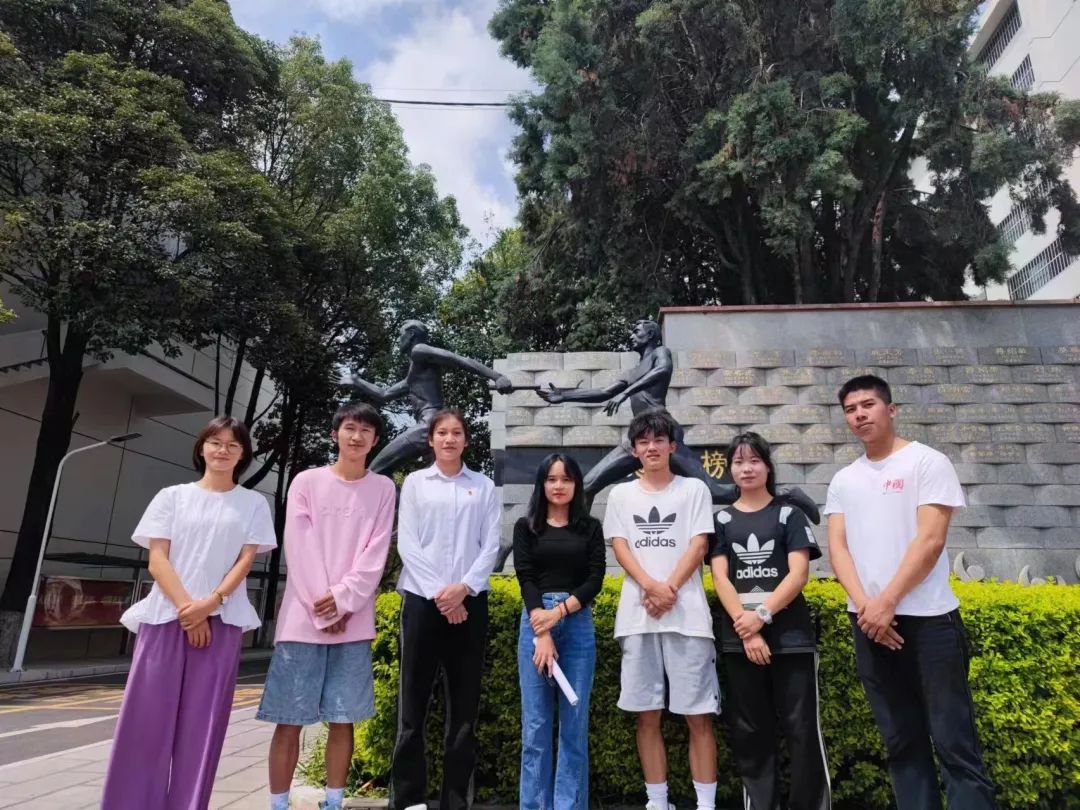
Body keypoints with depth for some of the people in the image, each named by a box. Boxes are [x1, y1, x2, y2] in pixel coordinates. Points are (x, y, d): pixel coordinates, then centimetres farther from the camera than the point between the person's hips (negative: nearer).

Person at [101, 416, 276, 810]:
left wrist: (210, 603, -12)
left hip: (221, 619, 0)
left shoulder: (253, 503, 9)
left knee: (202, 719, 2)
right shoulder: (172, 496, 9)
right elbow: (157, 559, 1)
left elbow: (245, 561, 2)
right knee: (148, 714, 0)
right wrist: (186, 606, -11)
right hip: (166, 615, 1)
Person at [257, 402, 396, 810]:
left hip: (354, 622, 1)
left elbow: (376, 553, 0)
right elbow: (299, 549, -3)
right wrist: (322, 611, -9)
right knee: (289, 720, 3)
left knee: (343, 719, 7)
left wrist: (342, 600, -11)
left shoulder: (383, 489, 6)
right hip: (303, 617, -1)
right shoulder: (306, 482, 3)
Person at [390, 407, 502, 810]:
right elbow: (406, 544, -1)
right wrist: (437, 592, -10)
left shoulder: (483, 486, 7)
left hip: (469, 601, 1)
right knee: (414, 699, 2)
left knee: (464, 703, 5)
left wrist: (463, 587, -11)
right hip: (422, 599, -1)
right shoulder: (414, 482, 5)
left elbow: (490, 545, 2)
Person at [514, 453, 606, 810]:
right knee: (535, 724, 4)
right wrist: (542, 634, -12)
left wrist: (559, 611, -13)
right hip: (535, 622, 0)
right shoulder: (525, 527, 7)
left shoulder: (591, 528, 8)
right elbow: (526, 579, -2)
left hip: (578, 624, 1)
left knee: (575, 722, 5)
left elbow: (595, 579, 1)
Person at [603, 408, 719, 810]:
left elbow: (698, 545, -1)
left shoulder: (694, 489, 7)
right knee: (647, 715, 7)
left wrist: (670, 589, -14)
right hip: (637, 616, 2)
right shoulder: (621, 494, 11)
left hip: (688, 614, -2)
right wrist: (652, 587, -14)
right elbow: (620, 547, 2)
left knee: (698, 715, 1)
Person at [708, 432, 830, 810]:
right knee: (749, 732, 9)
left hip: (791, 636, -1)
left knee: (803, 729, 1)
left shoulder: (789, 515, 5)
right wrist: (746, 628, -11)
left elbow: (799, 573, -5)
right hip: (739, 639, 2)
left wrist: (762, 614, -15)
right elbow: (720, 578, 1)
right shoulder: (721, 519, 9)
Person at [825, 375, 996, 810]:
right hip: (869, 622, 5)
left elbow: (930, 540, -12)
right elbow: (837, 547, 3)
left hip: (928, 618, -5)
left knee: (954, 741, 0)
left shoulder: (927, 462, -3)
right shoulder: (843, 480, 11)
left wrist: (886, 602, -16)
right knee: (901, 741, 13)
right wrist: (864, 604, -13)